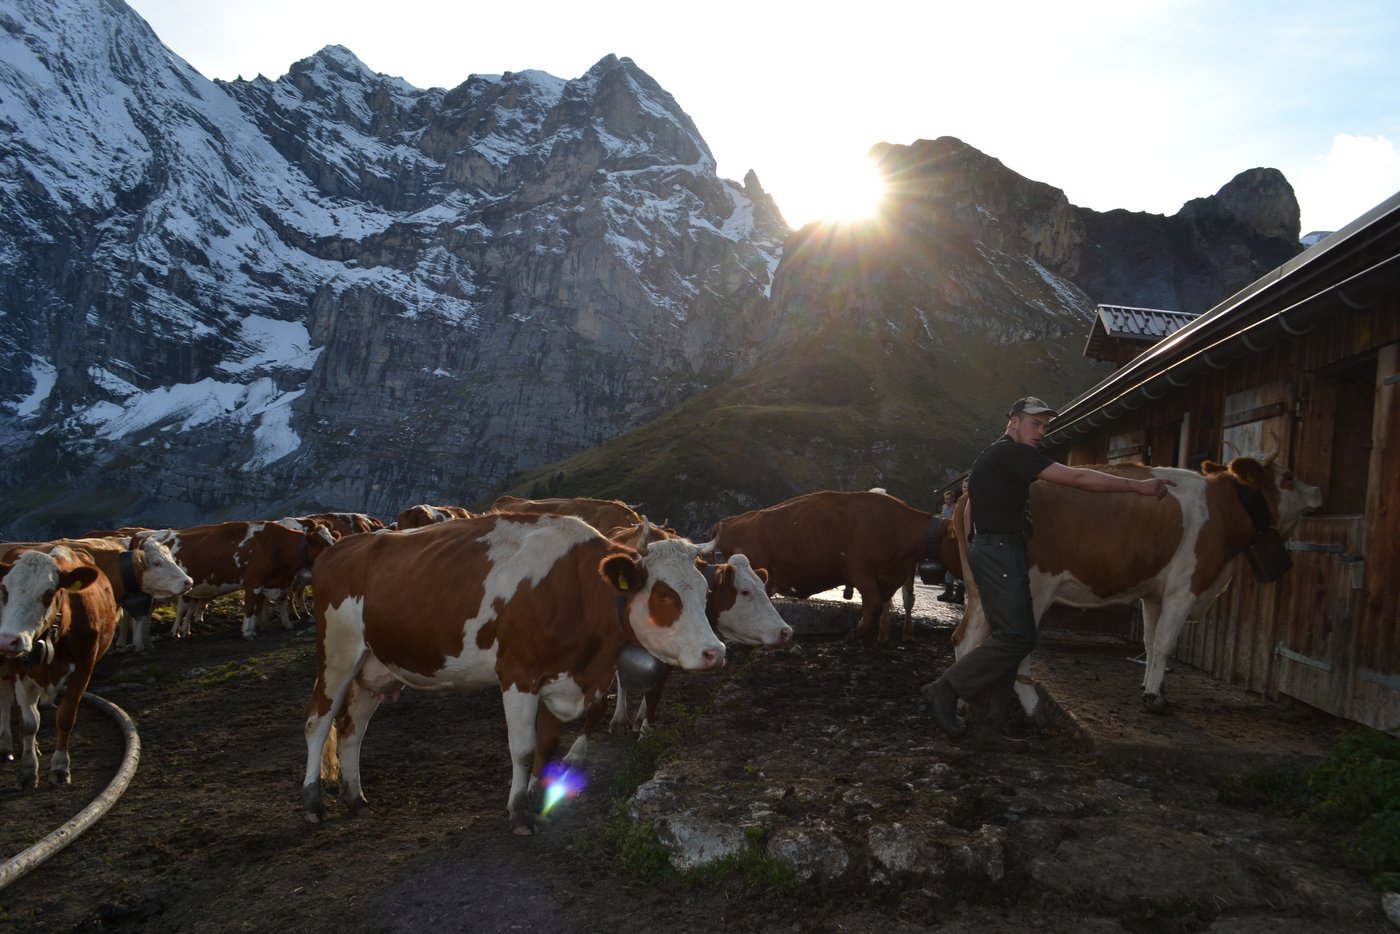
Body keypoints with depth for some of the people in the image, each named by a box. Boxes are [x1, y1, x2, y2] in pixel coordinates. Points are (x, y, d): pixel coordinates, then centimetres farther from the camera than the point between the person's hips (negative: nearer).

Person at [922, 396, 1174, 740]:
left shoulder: (993, 456, 19)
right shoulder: (1012, 453, -13)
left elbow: (969, 510, 23)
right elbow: (1077, 477, -18)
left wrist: (972, 554, 24)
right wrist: (1137, 486, -15)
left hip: (989, 550, 11)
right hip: (1000, 551, -11)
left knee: (1007, 634, 12)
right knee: (1018, 637, -13)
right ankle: (946, 688, -11)